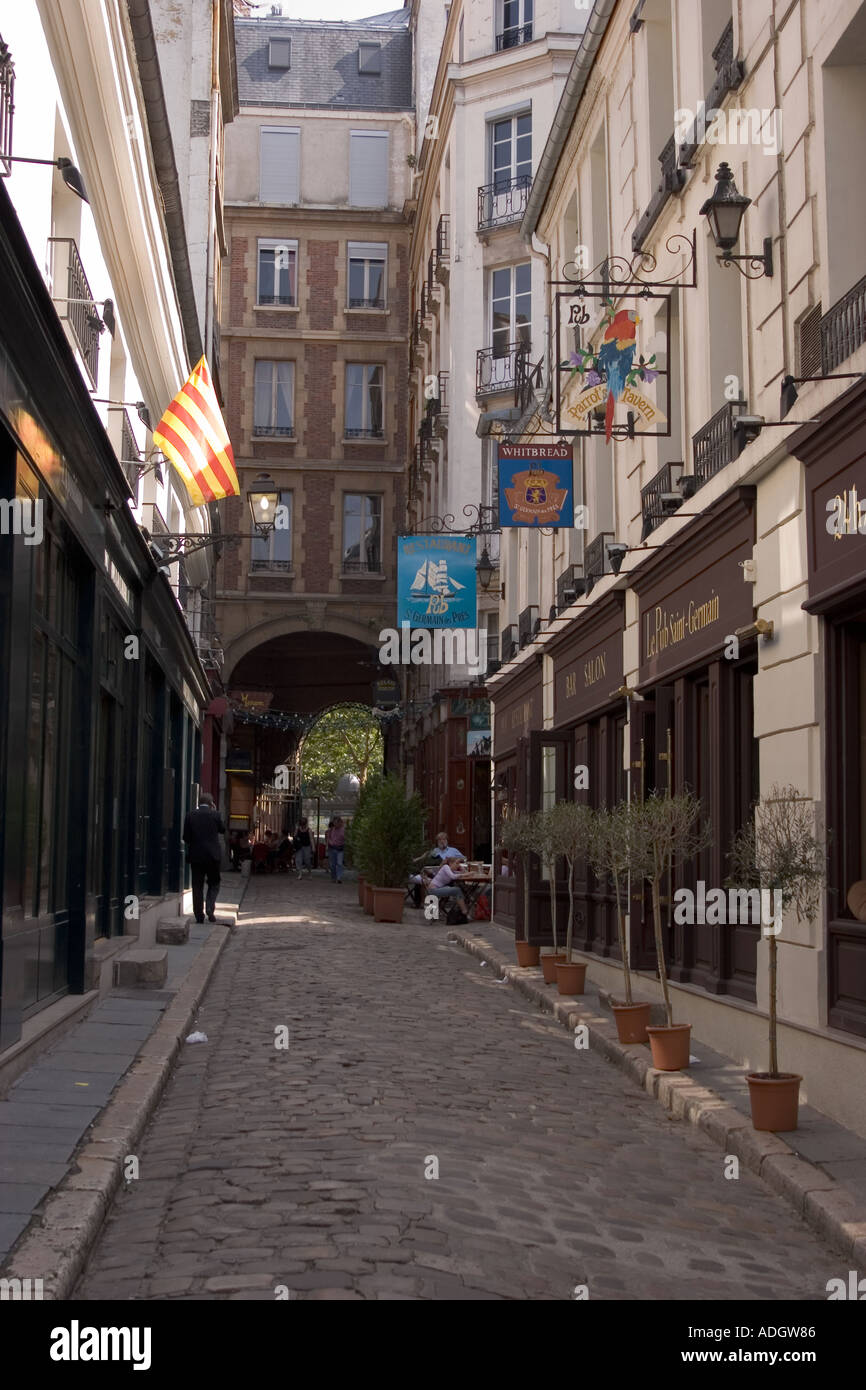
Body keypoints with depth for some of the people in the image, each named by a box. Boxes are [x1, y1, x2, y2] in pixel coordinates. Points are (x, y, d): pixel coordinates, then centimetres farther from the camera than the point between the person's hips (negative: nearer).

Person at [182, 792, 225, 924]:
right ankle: (210, 908, -9)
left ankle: (199, 915, 7)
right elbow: (223, 830, 10)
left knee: (197, 886, 7)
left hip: (195, 855, 1)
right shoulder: (215, 815, -6)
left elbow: (186, 837, 0)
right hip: (213, 855, -1)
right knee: (214, 884, 11)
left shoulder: (190, 815, -2)